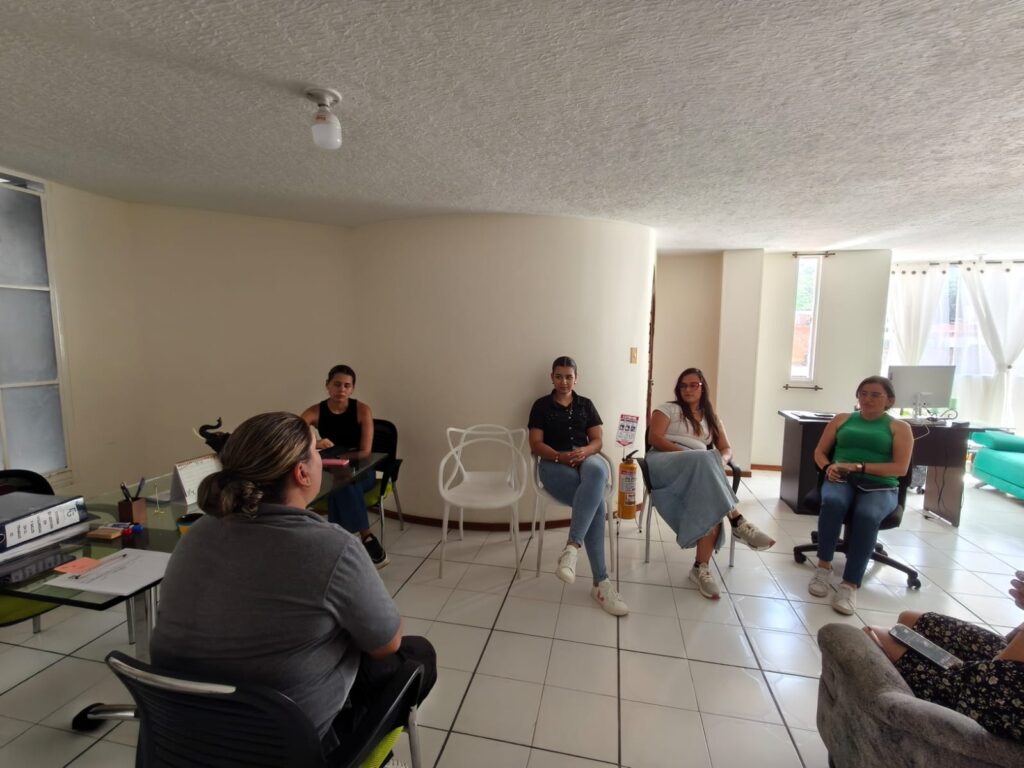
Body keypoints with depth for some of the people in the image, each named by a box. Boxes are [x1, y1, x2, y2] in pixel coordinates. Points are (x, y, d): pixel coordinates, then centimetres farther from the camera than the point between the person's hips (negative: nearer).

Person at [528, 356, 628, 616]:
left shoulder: (586, 405, 20)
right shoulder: (541, 405, 11)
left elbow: (597, 441, 13)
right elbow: (536, 444, 3)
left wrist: (584, 451, -12)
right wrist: (560, 456, -17)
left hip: (587, 458, 3)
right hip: (555, 464, -2)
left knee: (597, 472, -40)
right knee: (597, 501, -33)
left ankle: (571, 547, -45)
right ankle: (601, 583, -31)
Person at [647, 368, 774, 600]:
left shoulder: (712, 419, 26)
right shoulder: (668, 409, 12)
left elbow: (726, 449, 17)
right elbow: (654, 438, -3)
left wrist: (720, 461, -9)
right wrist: (686, 452, -15)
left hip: (700, 471, 4)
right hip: (664, 464, -4)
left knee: (711, 504, -31)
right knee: (704, 460, -37)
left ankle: (701, 567, -29)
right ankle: (737, 521, -35)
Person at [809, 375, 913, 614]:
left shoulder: (899, 427, 14)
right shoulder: (842, 419, 20)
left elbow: (900, 468, 0)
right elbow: (819, 452, 18)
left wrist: (858, 466, -13)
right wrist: (828, 467, -5)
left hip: (880, 487, -1)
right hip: (841, 480, 1)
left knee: (867, 516, -37)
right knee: (832, 502, -36)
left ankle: (850, 585, -31)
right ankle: (823, 566, -23)